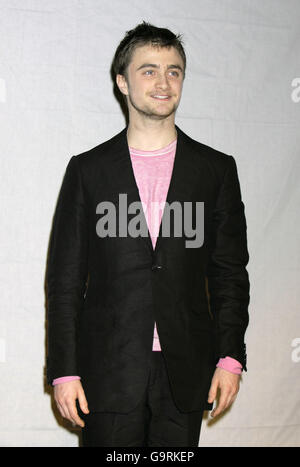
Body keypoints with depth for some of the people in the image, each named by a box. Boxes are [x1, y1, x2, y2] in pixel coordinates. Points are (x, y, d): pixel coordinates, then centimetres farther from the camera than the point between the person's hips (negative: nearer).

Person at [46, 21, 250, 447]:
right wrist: (64, 370, -3)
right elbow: (65, 279, 2)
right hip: (108, 374, -1)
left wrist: (230, 358, -1)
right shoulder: (87, 169, 3)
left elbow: (230, 272, 6)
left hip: (186, 374, 1)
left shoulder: (217, 169, 6)